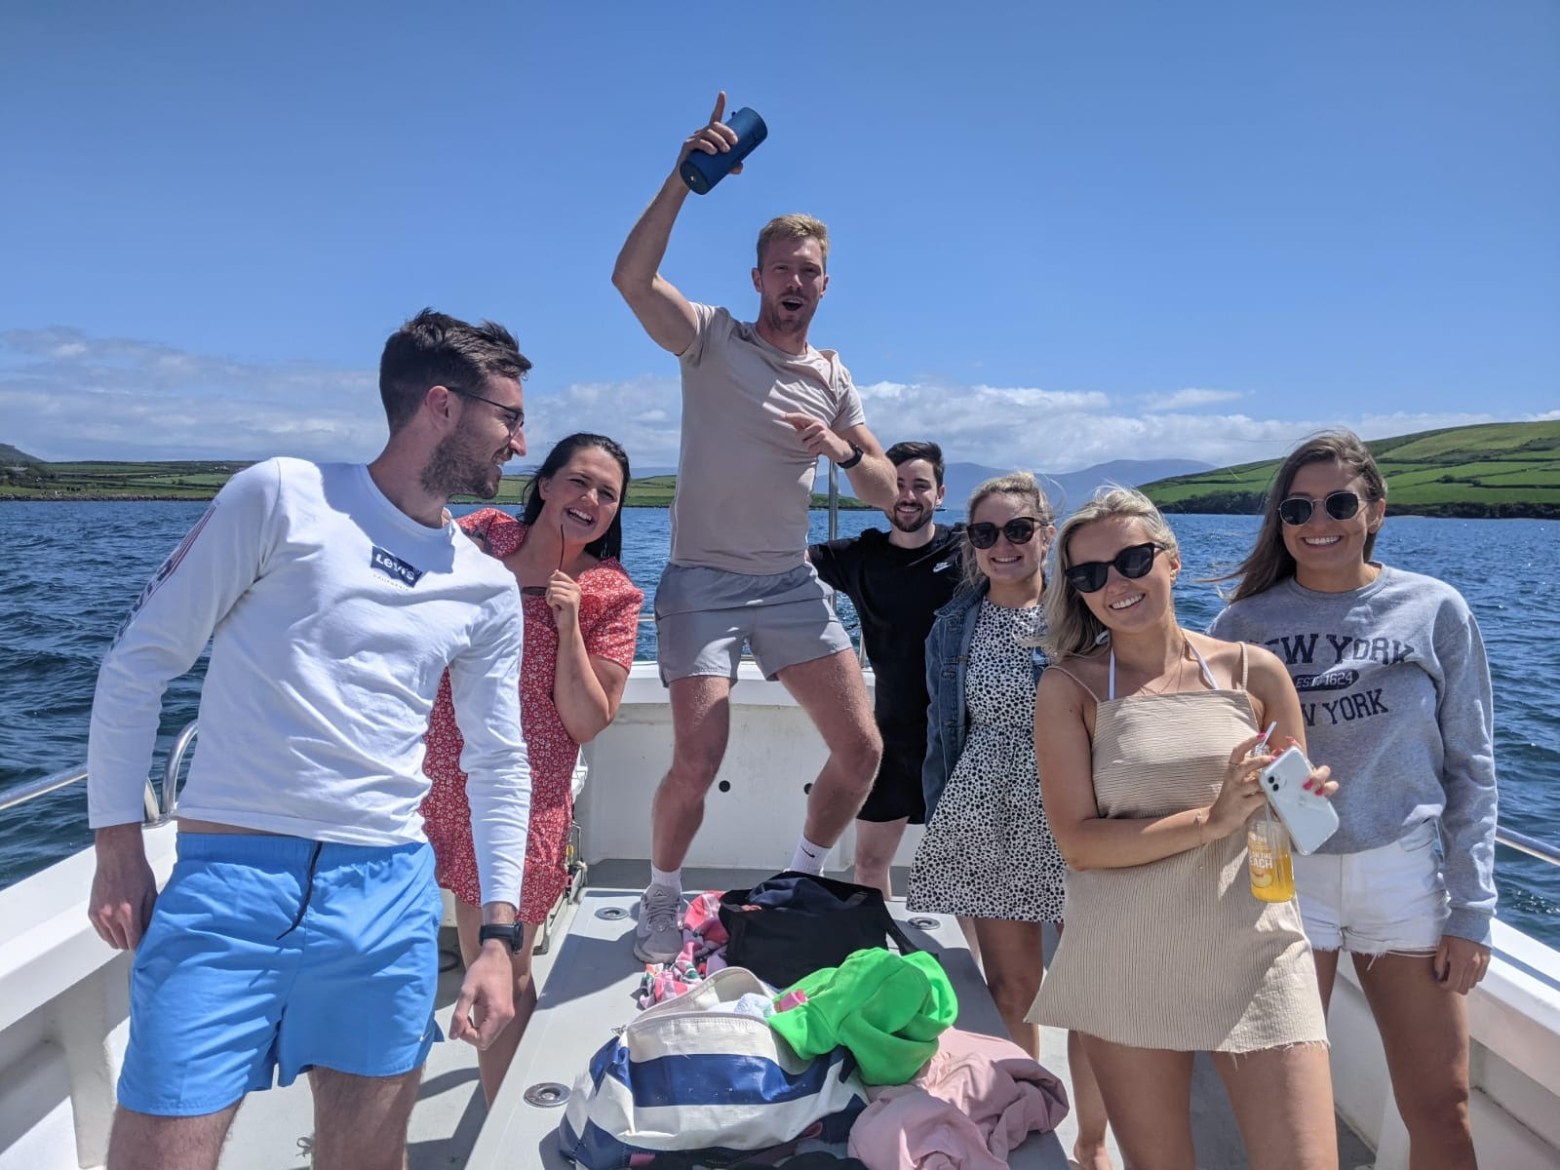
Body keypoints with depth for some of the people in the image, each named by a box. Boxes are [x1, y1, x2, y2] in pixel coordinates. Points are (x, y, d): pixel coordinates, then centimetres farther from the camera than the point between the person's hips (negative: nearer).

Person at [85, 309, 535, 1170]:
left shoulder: (487, 588, 8)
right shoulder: (283, 497, -3)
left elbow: (499, 764, 11)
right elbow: (141, 661, 0)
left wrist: (498, 933, 7)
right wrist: (118, 841, -1)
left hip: (388, 896, 4)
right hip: (228, 882, -3)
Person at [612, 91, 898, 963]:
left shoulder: (834, 379, 13)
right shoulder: (712, 338, 0)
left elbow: (890, 494, 9)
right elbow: (632, 277, -20)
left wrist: (844, 449, -10)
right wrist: (685, 178, -26)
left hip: (792, 581, 5)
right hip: (704, 578, -4)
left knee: (862, 747, 0)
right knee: (698, 760, -13)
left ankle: (806, 879, 25)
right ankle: (662, 901, 15)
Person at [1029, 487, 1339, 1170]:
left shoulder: (1253, 671, 1)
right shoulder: (1070, 687, -3)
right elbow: (1079, 842, -10)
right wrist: (1212, 819, -19)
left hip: (1256, 954, 1)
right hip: (1126, 966, -1)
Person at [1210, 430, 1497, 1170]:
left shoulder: (1436, 611, -1)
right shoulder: (1245, 623, -2)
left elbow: (1469, 769, 2)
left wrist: (1471, 911, -1)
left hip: (1406, 873, 1)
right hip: (1283, 877, 0)